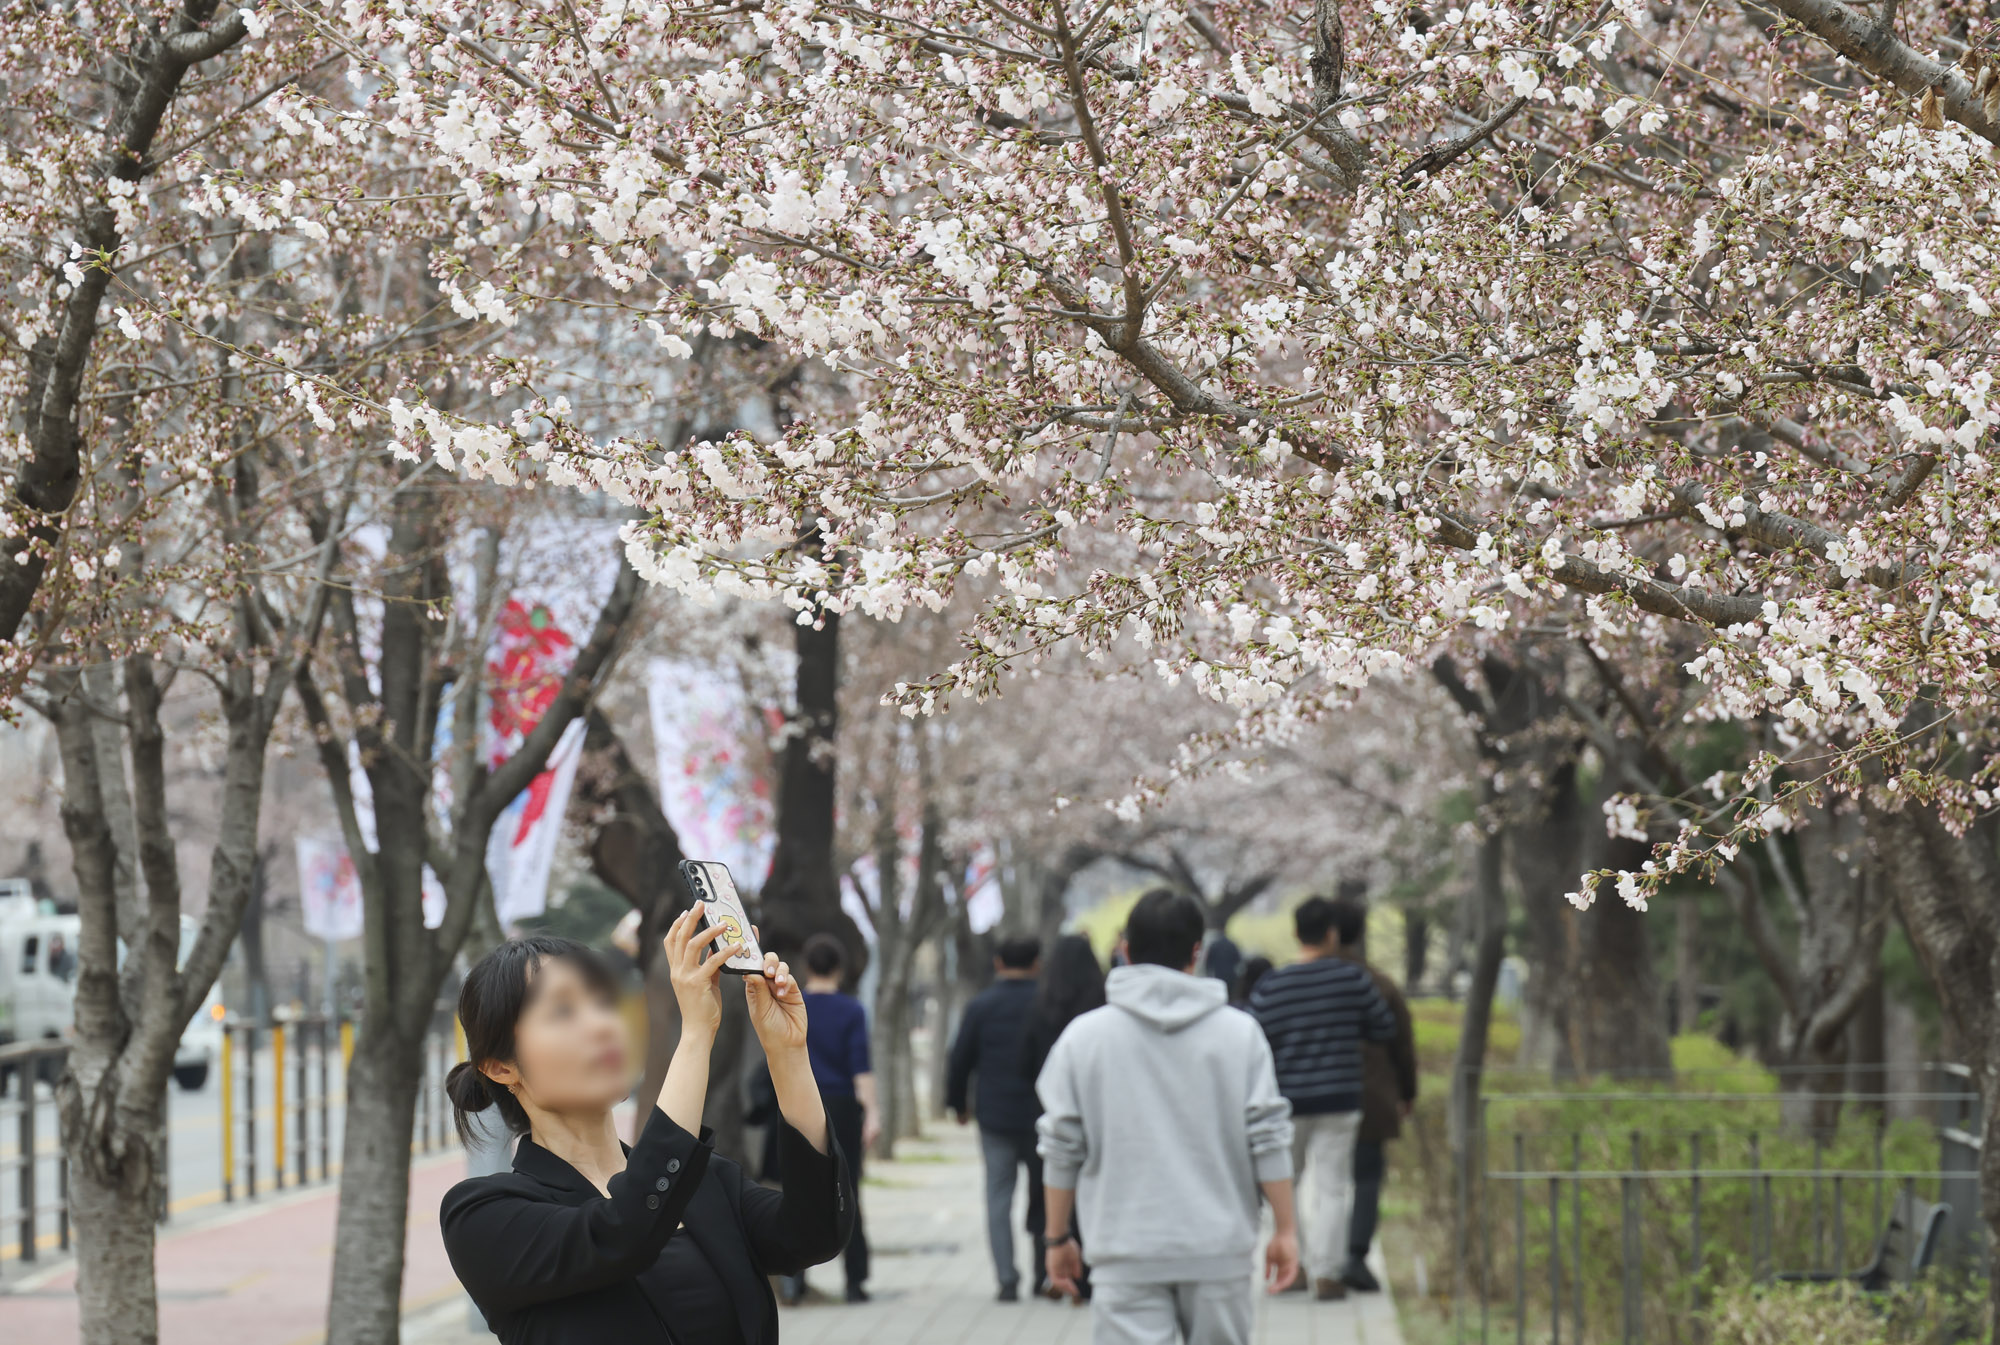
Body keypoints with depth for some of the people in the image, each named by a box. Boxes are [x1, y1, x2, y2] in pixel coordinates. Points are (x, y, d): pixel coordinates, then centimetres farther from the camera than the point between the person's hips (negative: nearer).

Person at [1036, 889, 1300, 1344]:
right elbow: (1268, 1139, -1)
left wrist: (1058, 1238, 13)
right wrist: (1285, 1230, 7)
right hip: (1219, 1247, 1)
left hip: (1126, 1253, -1)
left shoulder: (1083, 1036, 1)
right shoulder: (1239, 1032, 1)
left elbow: (1062, 1149, 3)